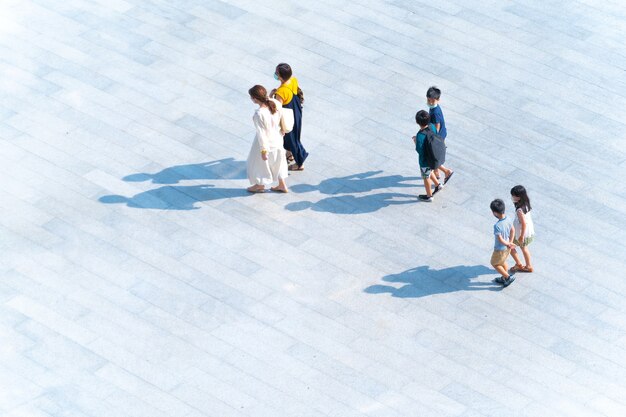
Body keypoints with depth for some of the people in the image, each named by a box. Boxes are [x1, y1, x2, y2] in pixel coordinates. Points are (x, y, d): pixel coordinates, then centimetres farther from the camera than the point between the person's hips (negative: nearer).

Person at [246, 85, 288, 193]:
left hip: (266, 142, -6)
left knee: (260, 162, 22)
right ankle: (282, 185, 45)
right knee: (277, 161, 28)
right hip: (277, 139, 6)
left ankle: (260, 185, 46)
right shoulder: (275, 104, -17)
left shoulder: (259, 114, -35)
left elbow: (261, 133, -26)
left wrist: (263, 150, -15)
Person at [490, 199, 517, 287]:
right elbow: (513, 230, 1)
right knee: (502, 262, 30)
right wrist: (510, 242, 2)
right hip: (507, 248, 7)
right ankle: (504, 278, 46)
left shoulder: (497, 226, -37)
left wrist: (508, 244, -13)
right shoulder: (508, 219, -13)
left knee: (494, 263, 19)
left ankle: (508, 277, 20)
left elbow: (500, 240, -30)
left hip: (500, 249, -7)